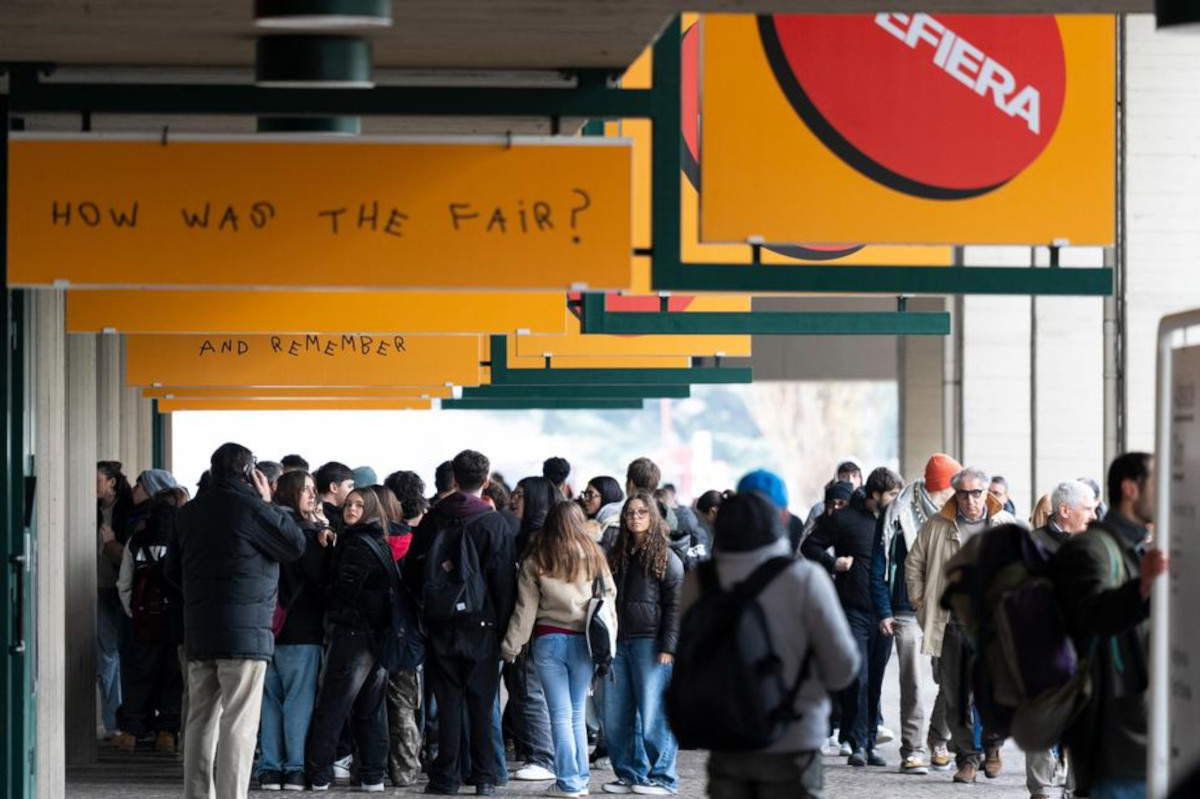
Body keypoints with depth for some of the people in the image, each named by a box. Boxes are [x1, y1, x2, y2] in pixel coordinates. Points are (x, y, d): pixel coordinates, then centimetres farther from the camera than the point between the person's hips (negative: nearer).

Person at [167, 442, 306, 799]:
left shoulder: (188, 513, 11)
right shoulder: (250, 507, -11)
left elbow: (173, 571, 20)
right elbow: (295, 545, -3)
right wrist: (269, 504, 4)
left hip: (198, 631, 7)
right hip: (244, 632, -7)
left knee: (201, 720, 11)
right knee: (239, 724, -6)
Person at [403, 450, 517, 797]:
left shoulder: (432, 520, 1)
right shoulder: (494, 523, -6)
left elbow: (411, 573, 7)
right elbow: (505, 579, -6)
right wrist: (503, 625, 1)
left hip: (441, 628, 2)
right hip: (482, 626, -2)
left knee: (448, 702, 5)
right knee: (481, 703, 4)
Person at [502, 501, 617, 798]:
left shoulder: (535, 561, 0)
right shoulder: (593, 556, 2)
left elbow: (525, 607, -1)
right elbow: (608, 597, 4)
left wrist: (511, 645, 3)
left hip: (548, 640, -1)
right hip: (583, 641, 1)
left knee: (560, 715, 1)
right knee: (577, 713, 11)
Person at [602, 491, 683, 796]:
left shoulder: (666, 558, 0)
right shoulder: (618, 556, 18)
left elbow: (675, 605, -5)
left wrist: (668, 647, -13)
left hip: (649, 642, -6)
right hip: (618, 642, 6)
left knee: (652, 714, -6)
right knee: (615, 717, 3)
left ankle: (662, 778, 1)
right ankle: (630, 774, 13)